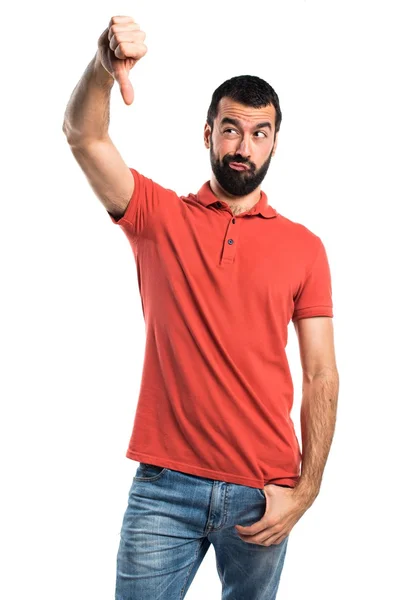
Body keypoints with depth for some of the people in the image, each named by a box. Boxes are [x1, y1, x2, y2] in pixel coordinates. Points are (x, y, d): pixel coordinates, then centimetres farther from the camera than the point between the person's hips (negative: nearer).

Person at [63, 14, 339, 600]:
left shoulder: (303, 248, 4)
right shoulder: (159, 216, 4)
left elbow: (321, 376, 3)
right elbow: (83, 136, -11)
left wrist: (305, 491, -5)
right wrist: (103, 67, -32)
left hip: (262, 493, 1)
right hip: (164, 485, 0)